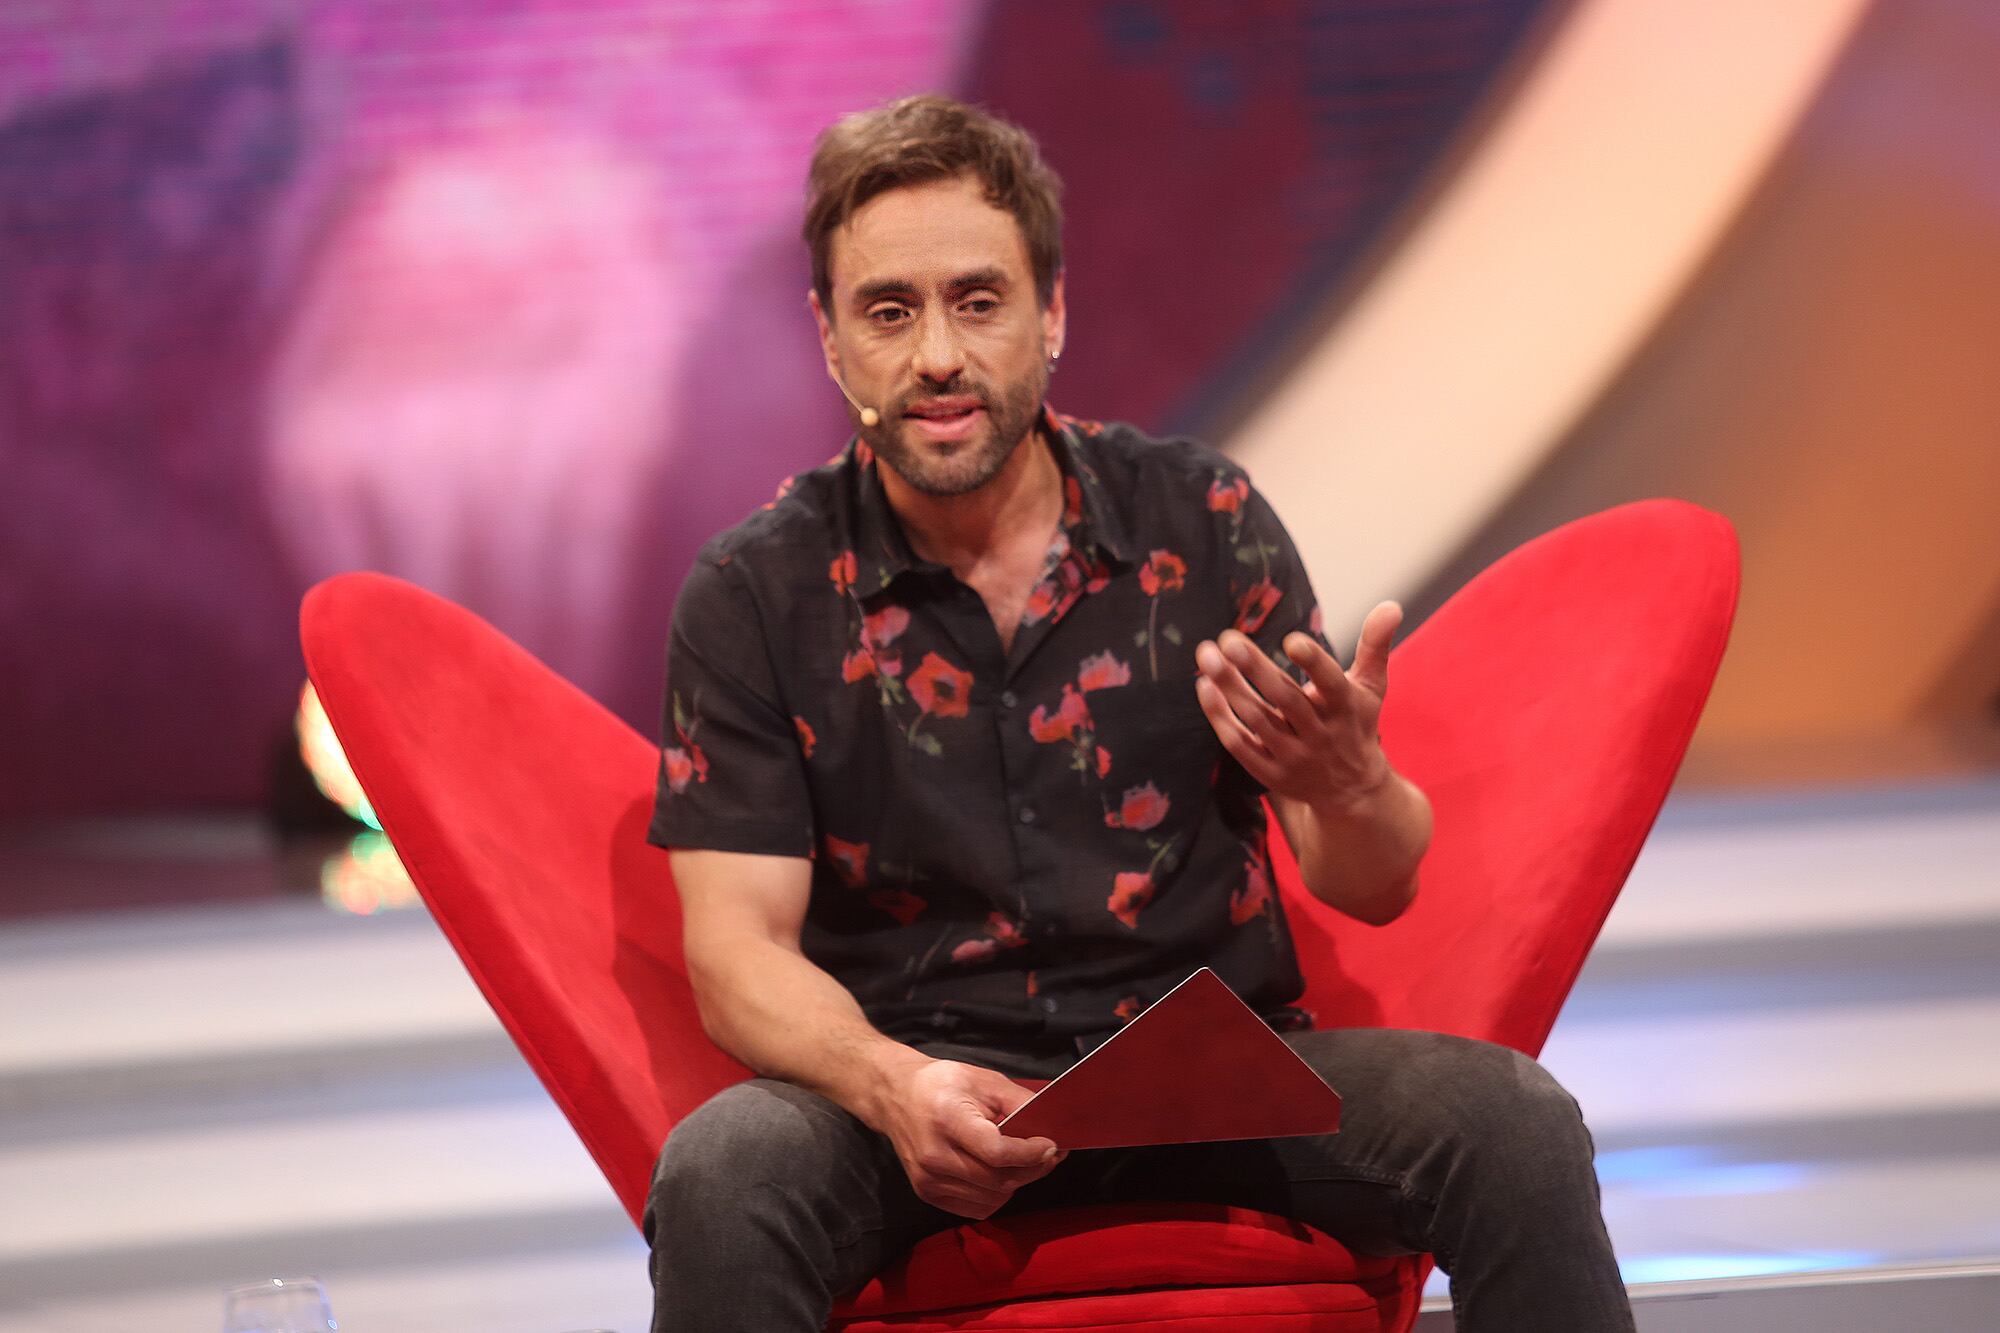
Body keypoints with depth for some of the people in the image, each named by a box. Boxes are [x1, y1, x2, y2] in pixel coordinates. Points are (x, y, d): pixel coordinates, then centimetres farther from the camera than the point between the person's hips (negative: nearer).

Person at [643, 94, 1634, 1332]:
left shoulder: (1203, 519, 2)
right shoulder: (754, 597, -1)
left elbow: (1378, 888, 3)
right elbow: (739, 950, -5)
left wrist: (1346, 786, -23)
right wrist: (895, 1090, -26)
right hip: (922, 1081, -1)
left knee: (1514, 1126, -26)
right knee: (721, 1174, -34)